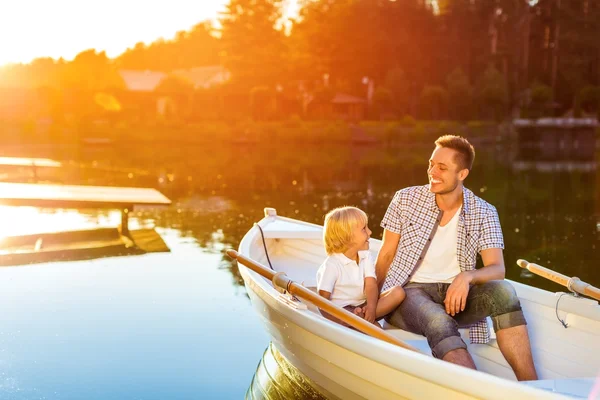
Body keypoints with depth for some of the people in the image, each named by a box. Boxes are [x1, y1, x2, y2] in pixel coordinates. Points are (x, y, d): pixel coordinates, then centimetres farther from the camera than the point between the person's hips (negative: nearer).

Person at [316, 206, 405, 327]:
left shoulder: (365, 256, 6)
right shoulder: (332, 265, -12)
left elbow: (371, 284, -6)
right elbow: (323, 300, -16)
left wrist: (371, 307, -28)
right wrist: (351, 313, -30)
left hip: (363, 305, 7)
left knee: (398, 292, -13)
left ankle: (363, 316, -27)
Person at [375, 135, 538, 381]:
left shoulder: (483, 213, 2)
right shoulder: (405, 200, 1)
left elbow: (497, 269, -6)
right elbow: (386, 255, 5)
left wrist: (466, 277, -29)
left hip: (455, 295, 2)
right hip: (409, 292, -1)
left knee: (503, 291, -29)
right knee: (440, 324, -36)